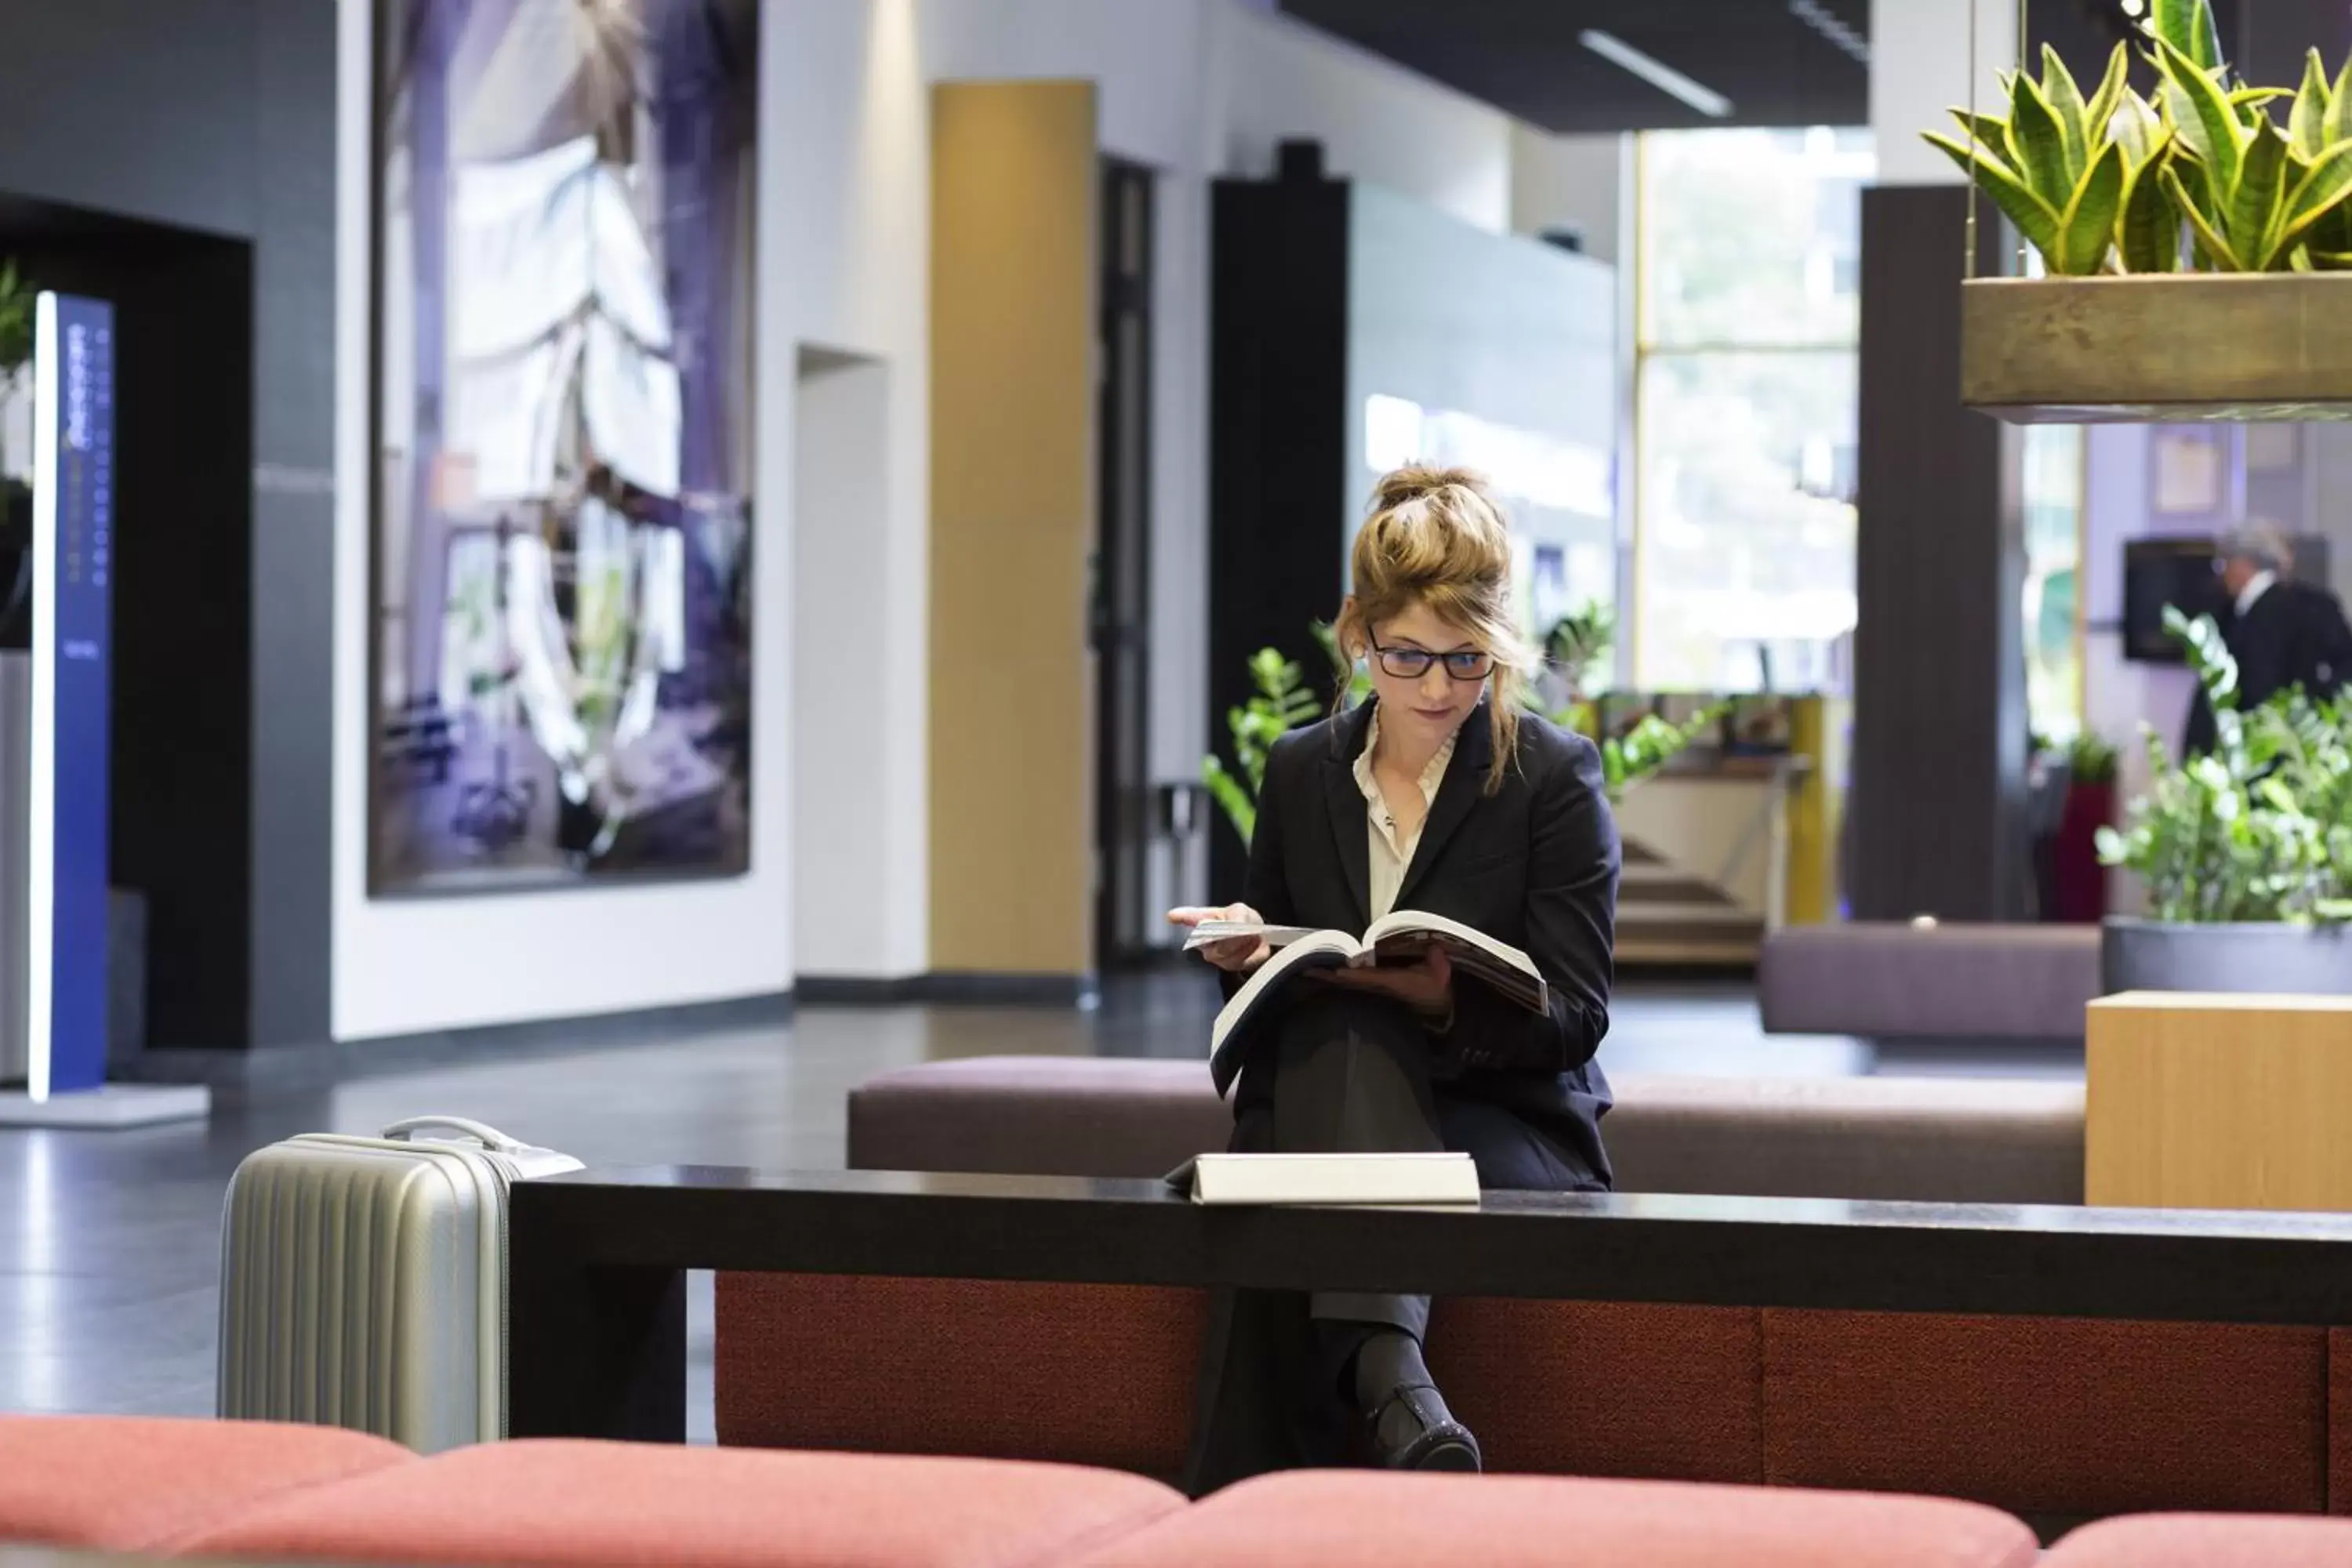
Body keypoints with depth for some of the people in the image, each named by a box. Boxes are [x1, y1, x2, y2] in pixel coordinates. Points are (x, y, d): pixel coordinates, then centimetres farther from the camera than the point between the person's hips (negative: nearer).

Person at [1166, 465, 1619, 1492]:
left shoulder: (1555, 776, -1)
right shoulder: (1301, 771, 11)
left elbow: (1574, 1017, -5)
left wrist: (1446, 1001, -25)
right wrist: (1245, 954, -6)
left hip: (1512, 1127, -3)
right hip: (1321, 1116, 3)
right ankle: (1389, 1379, -48)